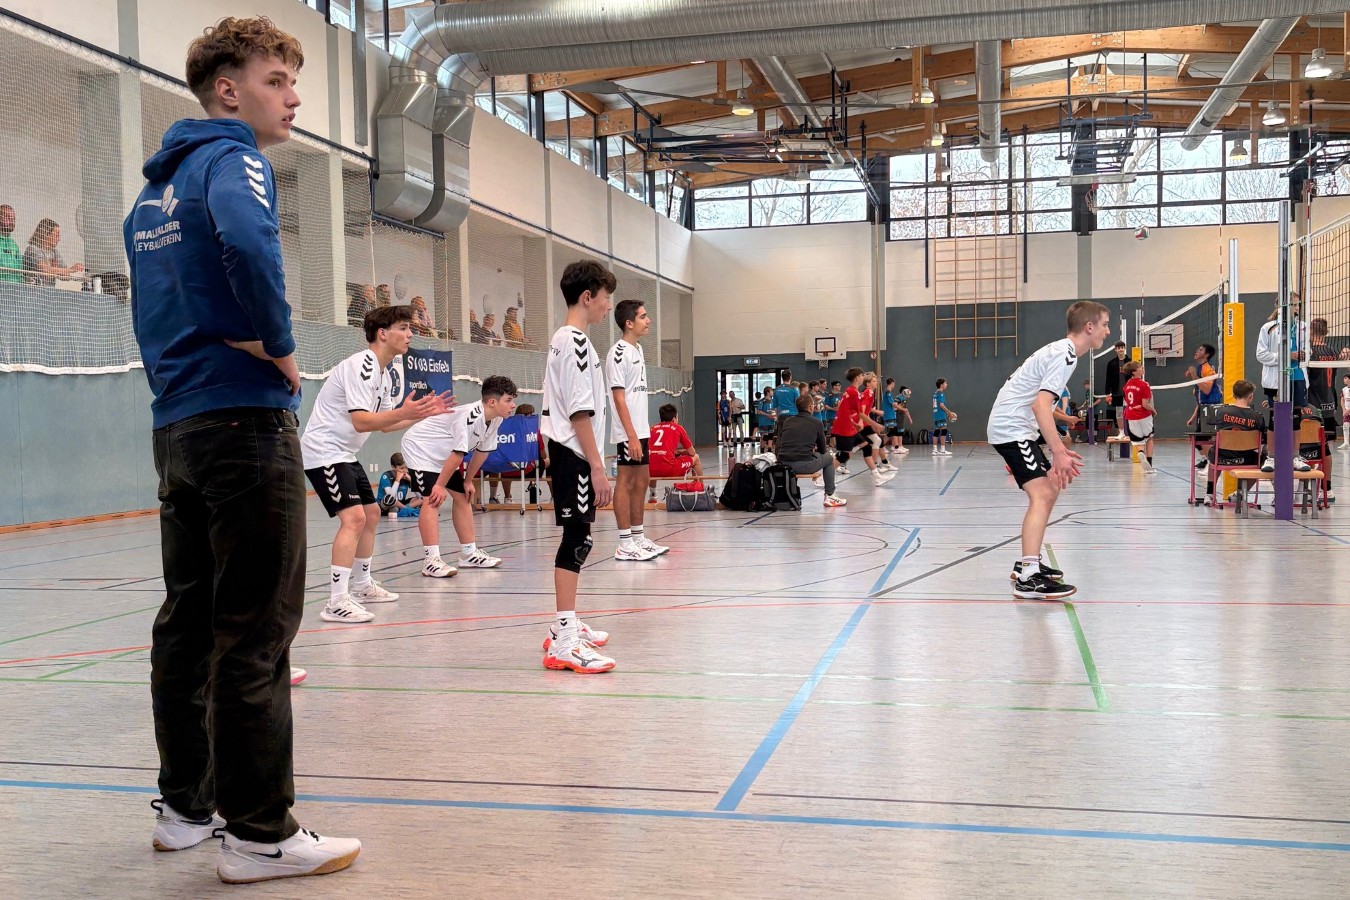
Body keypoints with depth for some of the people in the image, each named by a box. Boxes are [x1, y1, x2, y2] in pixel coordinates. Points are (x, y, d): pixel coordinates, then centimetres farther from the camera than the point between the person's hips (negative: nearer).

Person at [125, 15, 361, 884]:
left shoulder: (153, 192, 21)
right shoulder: (232, 159, -7)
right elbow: (245, 240, -28)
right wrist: (279, 343, -17)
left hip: (176, 424, 9)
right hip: (244, 420, -9)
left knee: (189, 621, 13)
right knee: (255, 632, -6)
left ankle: (185, 805, 23)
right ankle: (258, 834, -1)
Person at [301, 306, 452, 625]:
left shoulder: (384, 373, 11)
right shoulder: (361, 366, -20)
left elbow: (384, 424, 16)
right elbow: (361, 421, -29)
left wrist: (423, 412, 8)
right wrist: (404, 412, -39)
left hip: (345, 455, 11)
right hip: (323, 451, -11)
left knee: (371, 514, 18)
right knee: (353, 517, -22)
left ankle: (362, 586, 33)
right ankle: (337, 601, -22)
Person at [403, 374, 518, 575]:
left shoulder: (495, 420, -6)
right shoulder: (471, 416, -34)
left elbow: (482, 451, 5)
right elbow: (458, 454, -31)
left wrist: (468, 481, 10)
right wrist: (440, 485, -26)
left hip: (442, 455, 10)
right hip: (420, 447, -10)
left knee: (462, 497, 10)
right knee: (433, 499, -21)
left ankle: (469, 554, 18)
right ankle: (431, 560, -25)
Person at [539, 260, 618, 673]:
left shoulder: (563, 340, 17)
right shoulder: (577, 342, -14)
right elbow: (580, 412, -19)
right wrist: (597, 467, -20)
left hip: (567, 454, 11)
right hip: (575, 456, -11)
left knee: (576, 538, 16)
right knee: (577, 539, -12)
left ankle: (566, 626, 27)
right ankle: (565, 643, -13)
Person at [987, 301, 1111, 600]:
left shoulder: (1062, 351, 16)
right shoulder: (1065, 354, -16)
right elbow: (1041, 405, -27)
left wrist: (1058, 449, 19)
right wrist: (1058, 452, -28)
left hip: (1016, 427, 11)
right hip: (1011, 428, -11)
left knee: (1051, 489, 18)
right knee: (1041, 495, -19)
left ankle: (1027, 562, 25)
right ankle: (1028, 579, -26)